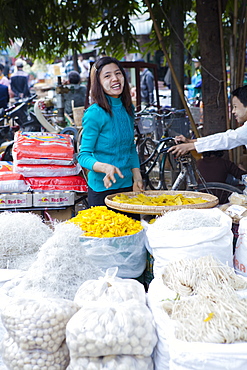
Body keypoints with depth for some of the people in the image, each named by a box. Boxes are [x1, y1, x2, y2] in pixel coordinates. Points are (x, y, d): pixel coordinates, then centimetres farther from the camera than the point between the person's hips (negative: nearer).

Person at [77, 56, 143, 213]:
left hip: (127, 186, 6)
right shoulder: (95, 113, -14)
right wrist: (105, 167, -30)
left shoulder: (128, 109, 6)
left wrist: (137, 178, 8)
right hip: (102, 189, -6)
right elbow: (83, 155, -13)